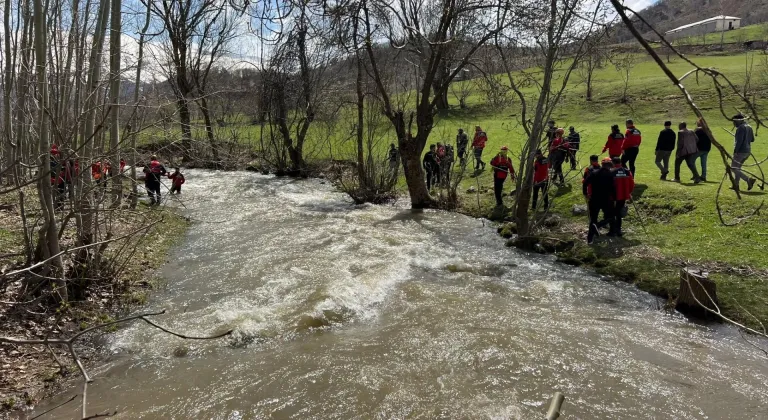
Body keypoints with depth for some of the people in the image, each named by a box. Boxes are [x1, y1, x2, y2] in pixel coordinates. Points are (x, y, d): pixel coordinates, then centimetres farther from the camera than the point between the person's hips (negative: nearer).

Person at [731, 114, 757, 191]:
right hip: (748, 151, 10)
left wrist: (735, 151, -20)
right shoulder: (749, 127, 14)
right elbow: (752, 139, 20)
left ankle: (749, 180, -17)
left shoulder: (741, 128, -14)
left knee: (733, 168, -5)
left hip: (741, 151, -9)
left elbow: (739, 140, -21)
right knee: (737, 168, 18)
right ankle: (736, 185, 20)